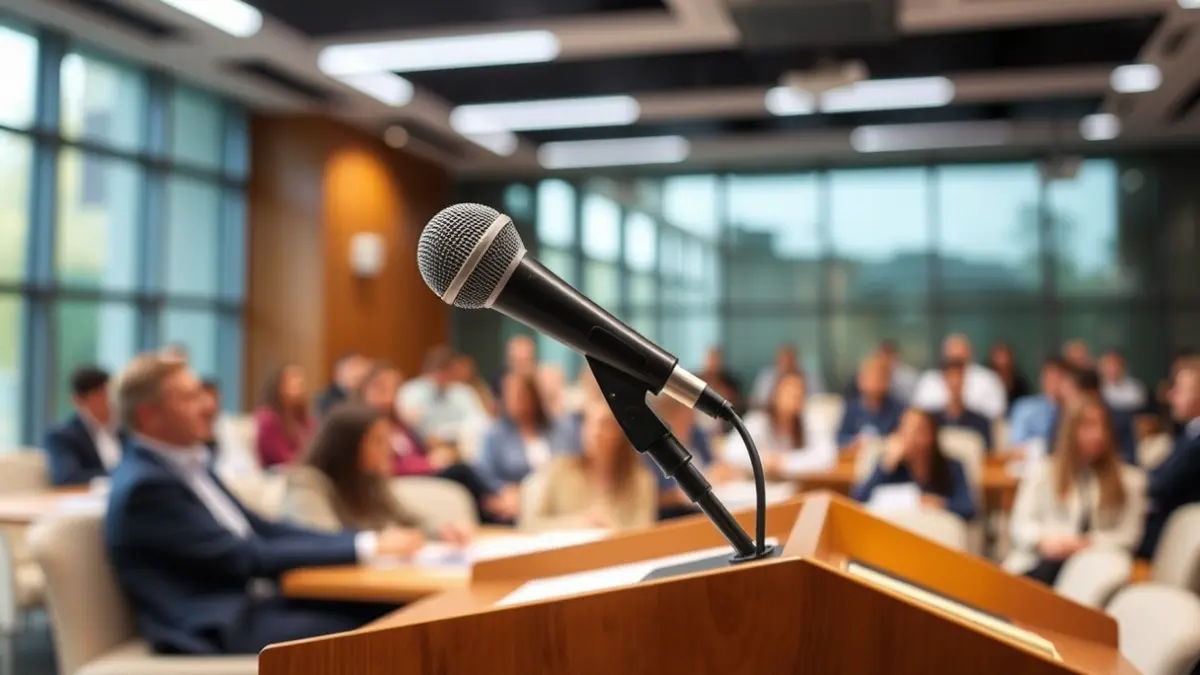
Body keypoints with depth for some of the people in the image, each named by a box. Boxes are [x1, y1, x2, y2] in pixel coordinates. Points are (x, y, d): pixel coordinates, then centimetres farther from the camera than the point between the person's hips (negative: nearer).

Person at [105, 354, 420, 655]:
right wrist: (365, 547, -16)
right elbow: (248, 559, -18)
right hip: (216, 629, -8)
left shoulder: (190, 464, 13)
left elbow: (261, 530, 13)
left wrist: (368, 540, 0)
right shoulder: (145, 485, -15)